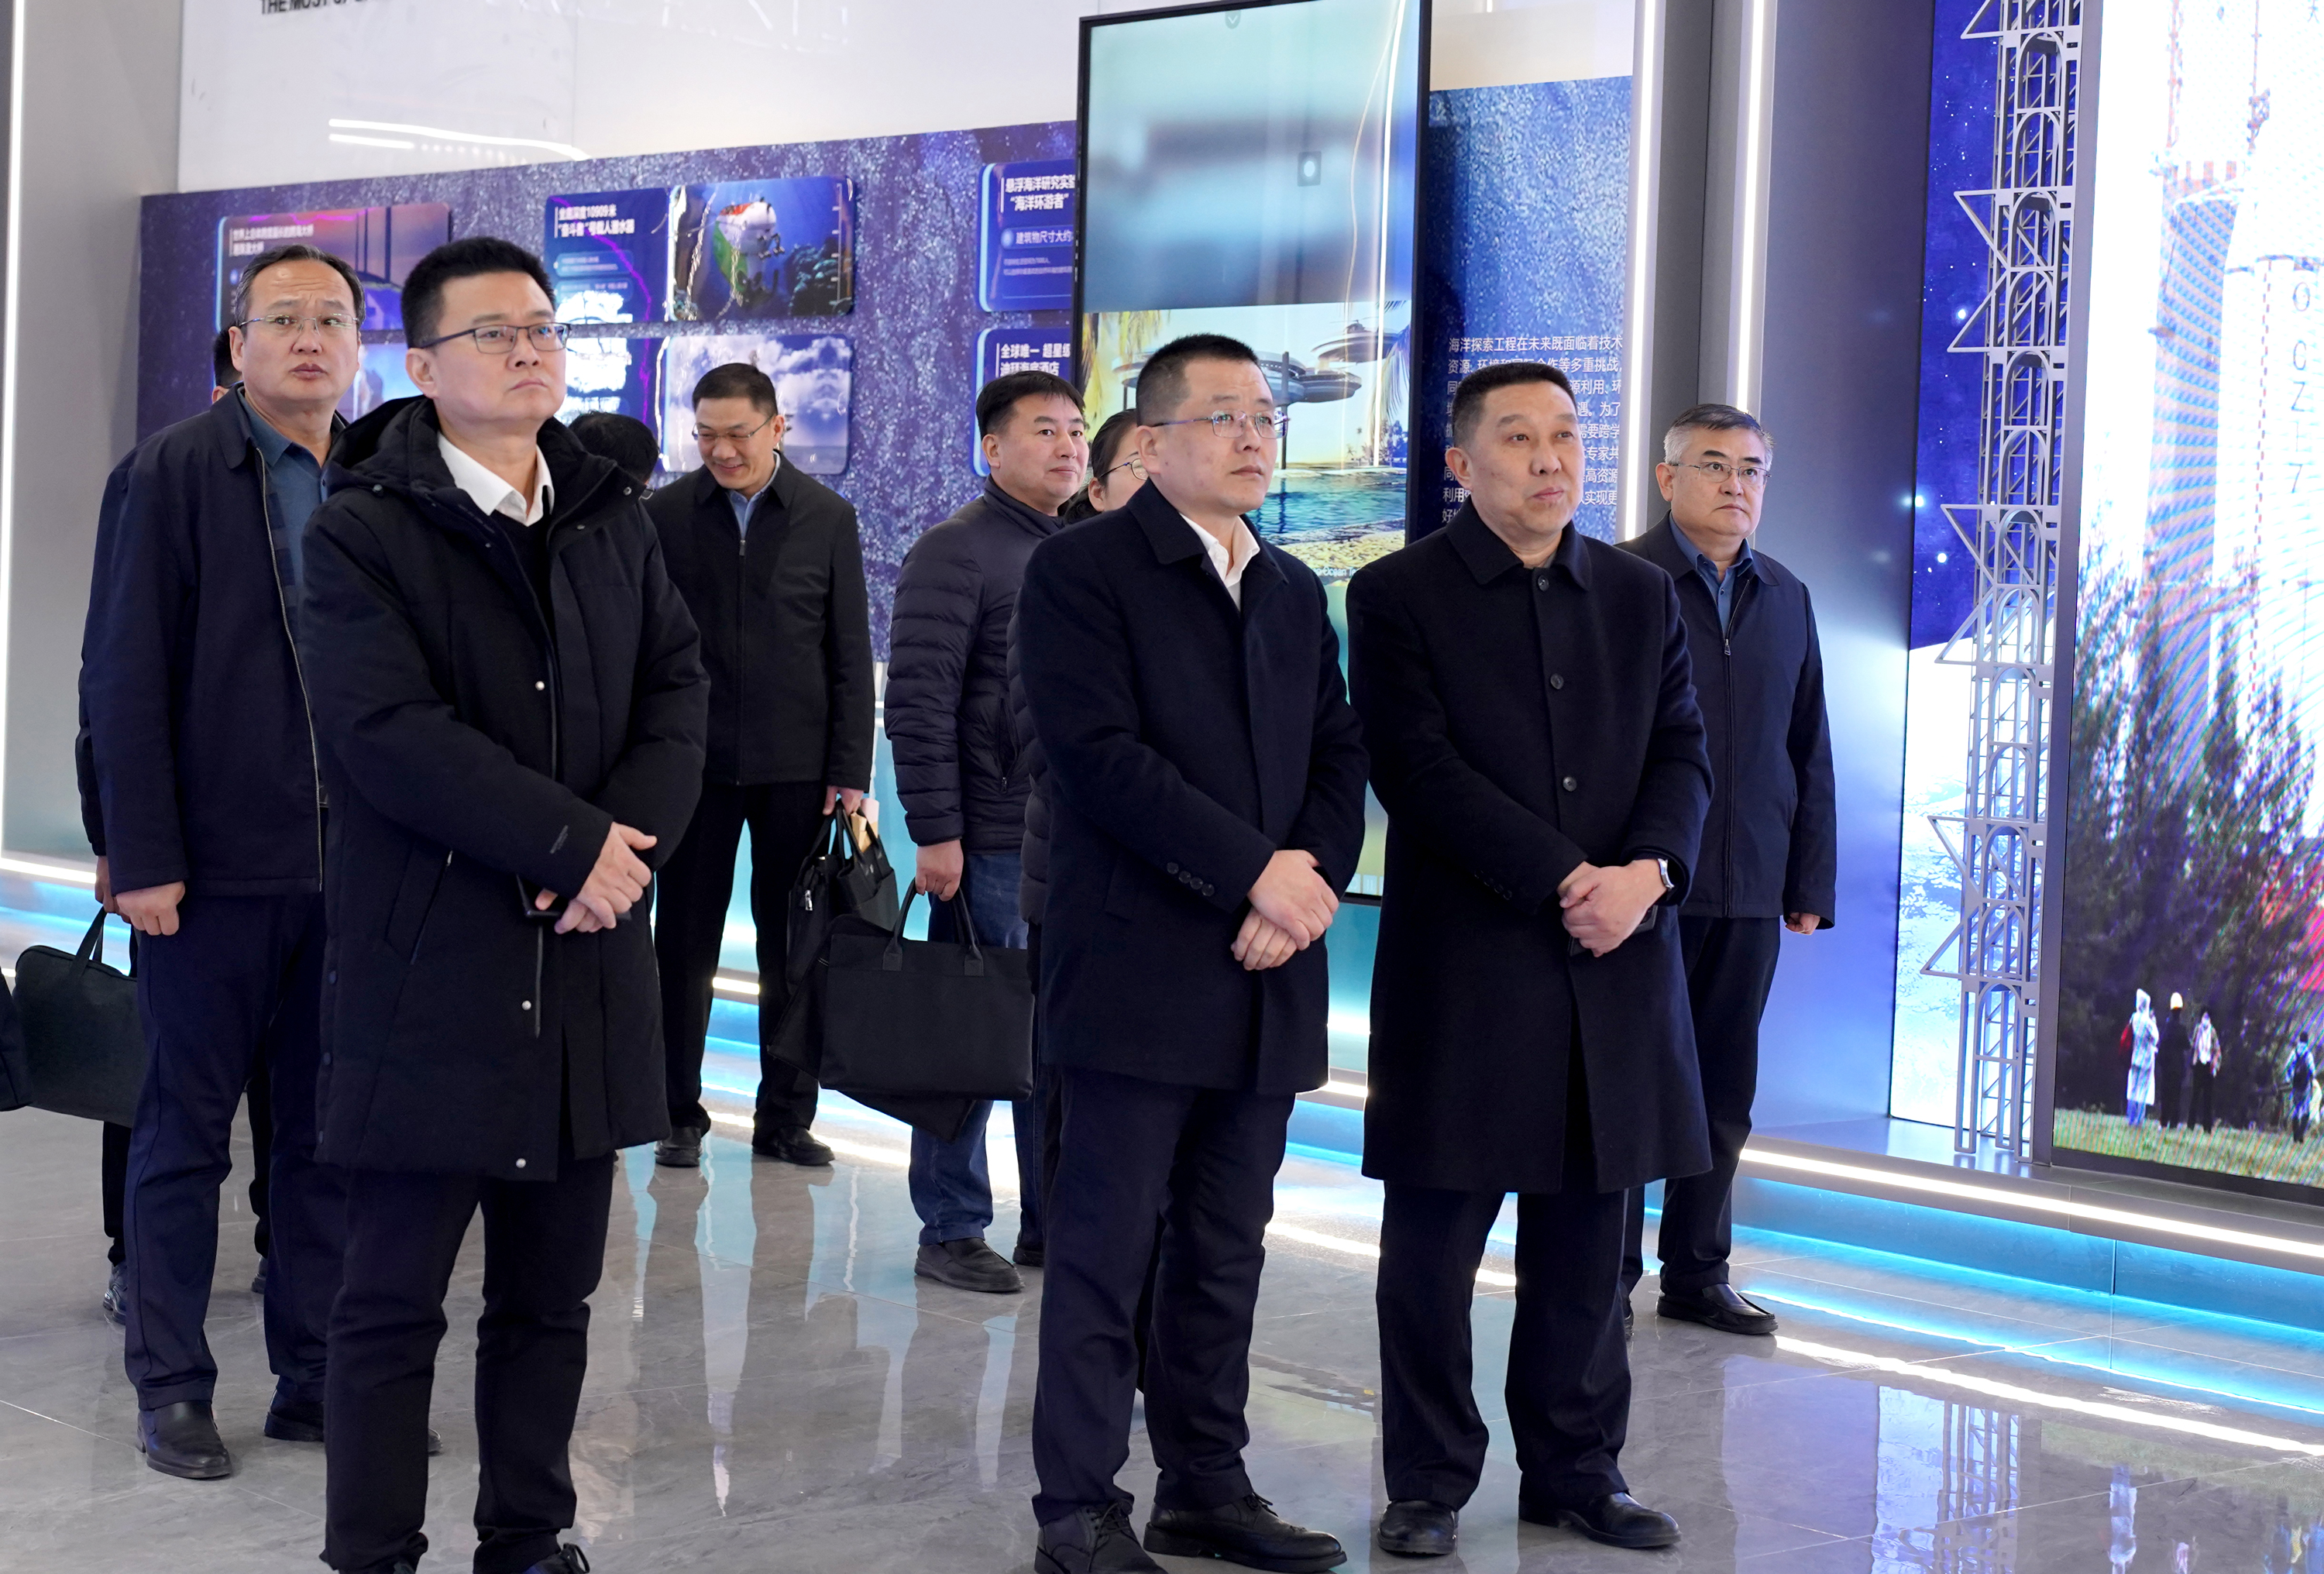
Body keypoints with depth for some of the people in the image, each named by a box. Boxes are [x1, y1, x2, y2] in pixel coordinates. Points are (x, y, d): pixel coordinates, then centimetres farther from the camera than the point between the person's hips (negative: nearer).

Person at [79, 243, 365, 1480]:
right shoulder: (172, 474, -4)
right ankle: (170, 1388, 16)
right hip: (215, 868, -4)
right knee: (184, 1132, 6)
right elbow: (124, 678, -7)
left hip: (350, 869, 4)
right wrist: (142, 857, -13)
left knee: (329, 1133, 10)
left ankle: (314, 1379, 20)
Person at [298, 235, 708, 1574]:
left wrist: (634, 836, -11)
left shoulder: (616, 520, 13)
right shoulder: (361, 532, -6)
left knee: (554, 1295, 12)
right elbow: (387, 733, -16)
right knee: (395, 1300, 2)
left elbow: (678, 687, 8)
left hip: (586, 961, 5)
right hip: (428, 969, -5)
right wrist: (575, 842, -16)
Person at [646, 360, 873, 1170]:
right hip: (694, 762, 0)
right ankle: (679, 1115, 15)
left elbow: (850, 657, 4)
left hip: (796, 767, 0)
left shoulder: (829, 518, 3)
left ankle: (786, 1116, 15)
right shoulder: (665, 515, 2)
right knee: (684, 947, 6)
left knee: (792, 951, 6)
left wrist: (850, 772, -2)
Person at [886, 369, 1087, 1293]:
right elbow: (918, 703, -12)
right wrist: (935, 833, -16)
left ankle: (1054, 1218, 19)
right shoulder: (956, 552, -7)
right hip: (991, 845, -6)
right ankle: (950, 1231, 10)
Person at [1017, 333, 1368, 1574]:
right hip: (1137, 972, -6)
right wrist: (1257, 872, -16)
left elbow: (1338, 761, 14)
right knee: (1105, 1250, -2)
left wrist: (1313, 881, -6)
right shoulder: (1083, 568, -4)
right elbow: (1100, 753, -15)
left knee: (1225, 1253, 12)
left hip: (1266, 981, 6)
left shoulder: (1296, 593, 17)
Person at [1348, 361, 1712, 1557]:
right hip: (1461, 966, -4)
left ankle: (1576, 1470, 23)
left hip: (1616, 966, 4)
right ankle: (1429, 1482, 16)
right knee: (1435, 1244, 4)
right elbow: (1422, 771, -12)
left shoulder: (1641, 597, 13)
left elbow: (1683, 754, 8)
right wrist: (1567, 881, -17)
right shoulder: (1397, 597, -2)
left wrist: (1646, 872, -12)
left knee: (1586, 1243, 11)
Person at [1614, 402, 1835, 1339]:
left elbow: (1809, 754, 16)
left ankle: (1697, 1275, 20)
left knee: (1725, 1095, 10)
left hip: (1750, 893, 5)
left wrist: (1811, 885, 11)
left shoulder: (1787, 599, 13)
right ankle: (1607, 1283, 11)